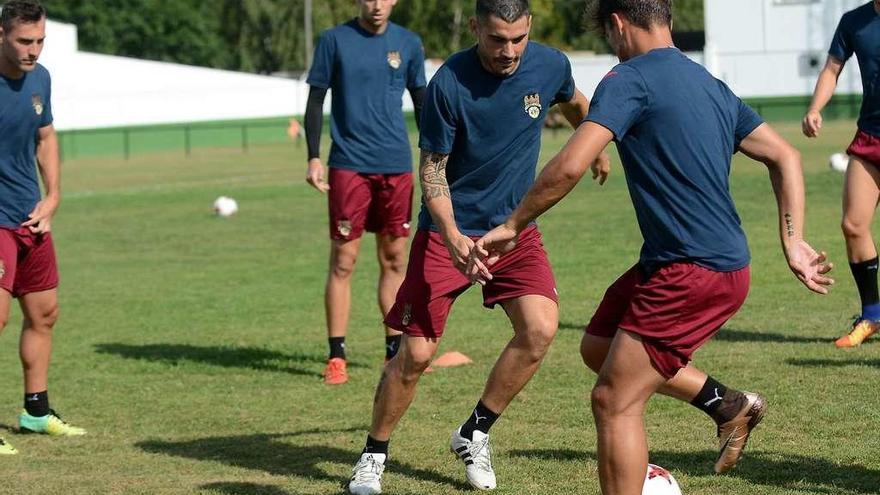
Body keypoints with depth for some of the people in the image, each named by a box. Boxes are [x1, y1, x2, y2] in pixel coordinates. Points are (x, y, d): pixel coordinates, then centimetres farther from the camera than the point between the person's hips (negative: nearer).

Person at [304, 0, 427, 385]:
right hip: (349, 165, -3)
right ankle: (336, 357, 2)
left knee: (394, 260, 7)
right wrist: (313, 158, -6)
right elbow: (315, 101, 2)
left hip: (397, 166, 3)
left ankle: (395, 353, 15)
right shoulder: (334, 41, -1)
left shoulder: (408, 44, 7)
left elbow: (422, 103, 16)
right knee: (343, 261, -3)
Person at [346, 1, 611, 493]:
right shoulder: (449, 83, -20)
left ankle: (475, 434, 3)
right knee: (417, 353, -4)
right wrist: (452, 237, -27)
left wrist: (597, 149, 33)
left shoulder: (550, 65, -9)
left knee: (540, 328, -18)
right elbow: (432, 170, -12)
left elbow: (575, 102, 17)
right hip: (448, 231, -3)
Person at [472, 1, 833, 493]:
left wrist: (511, 226, -10)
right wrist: (794, 242, 12)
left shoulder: (630, 79, -10)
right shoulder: (710, 85, 16)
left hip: (691, 275, -9)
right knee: (599, 346, 23)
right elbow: (785, 157, 16)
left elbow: (570, 166, -21)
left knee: (614, 402, -4)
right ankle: (730, 405, 26)